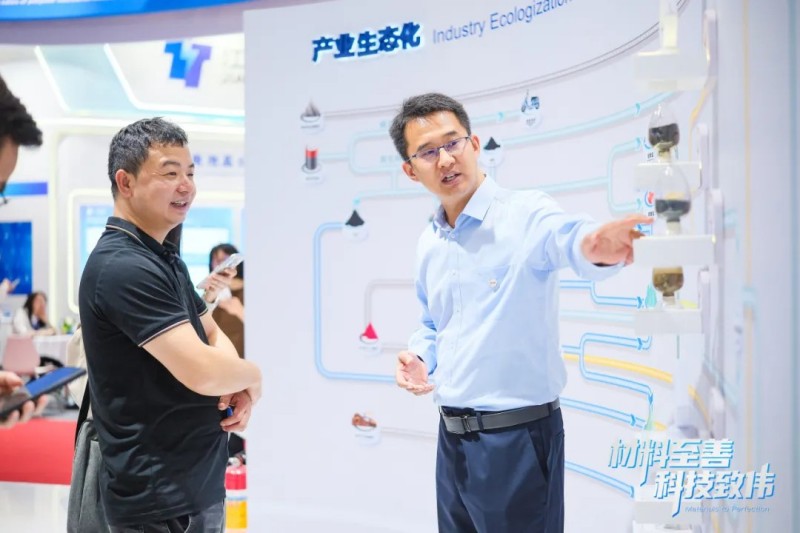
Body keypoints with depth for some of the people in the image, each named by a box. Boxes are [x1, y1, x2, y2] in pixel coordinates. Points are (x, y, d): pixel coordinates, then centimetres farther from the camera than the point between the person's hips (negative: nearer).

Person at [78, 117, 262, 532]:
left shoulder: (164, 257, 11)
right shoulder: (123, 268, -22)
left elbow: (212, 334, 14)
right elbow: (202, 371, -29)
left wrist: (236, 389, -8)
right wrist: (252, 377, -8)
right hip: (159, 497, -9)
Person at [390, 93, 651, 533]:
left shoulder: (525, 214, -13)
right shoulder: (428, 244, 7)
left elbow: (564, 236, -36)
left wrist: (593, 245, -59)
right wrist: (420, 359, 2)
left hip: (518, 436, -6)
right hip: (452, 437, 7)